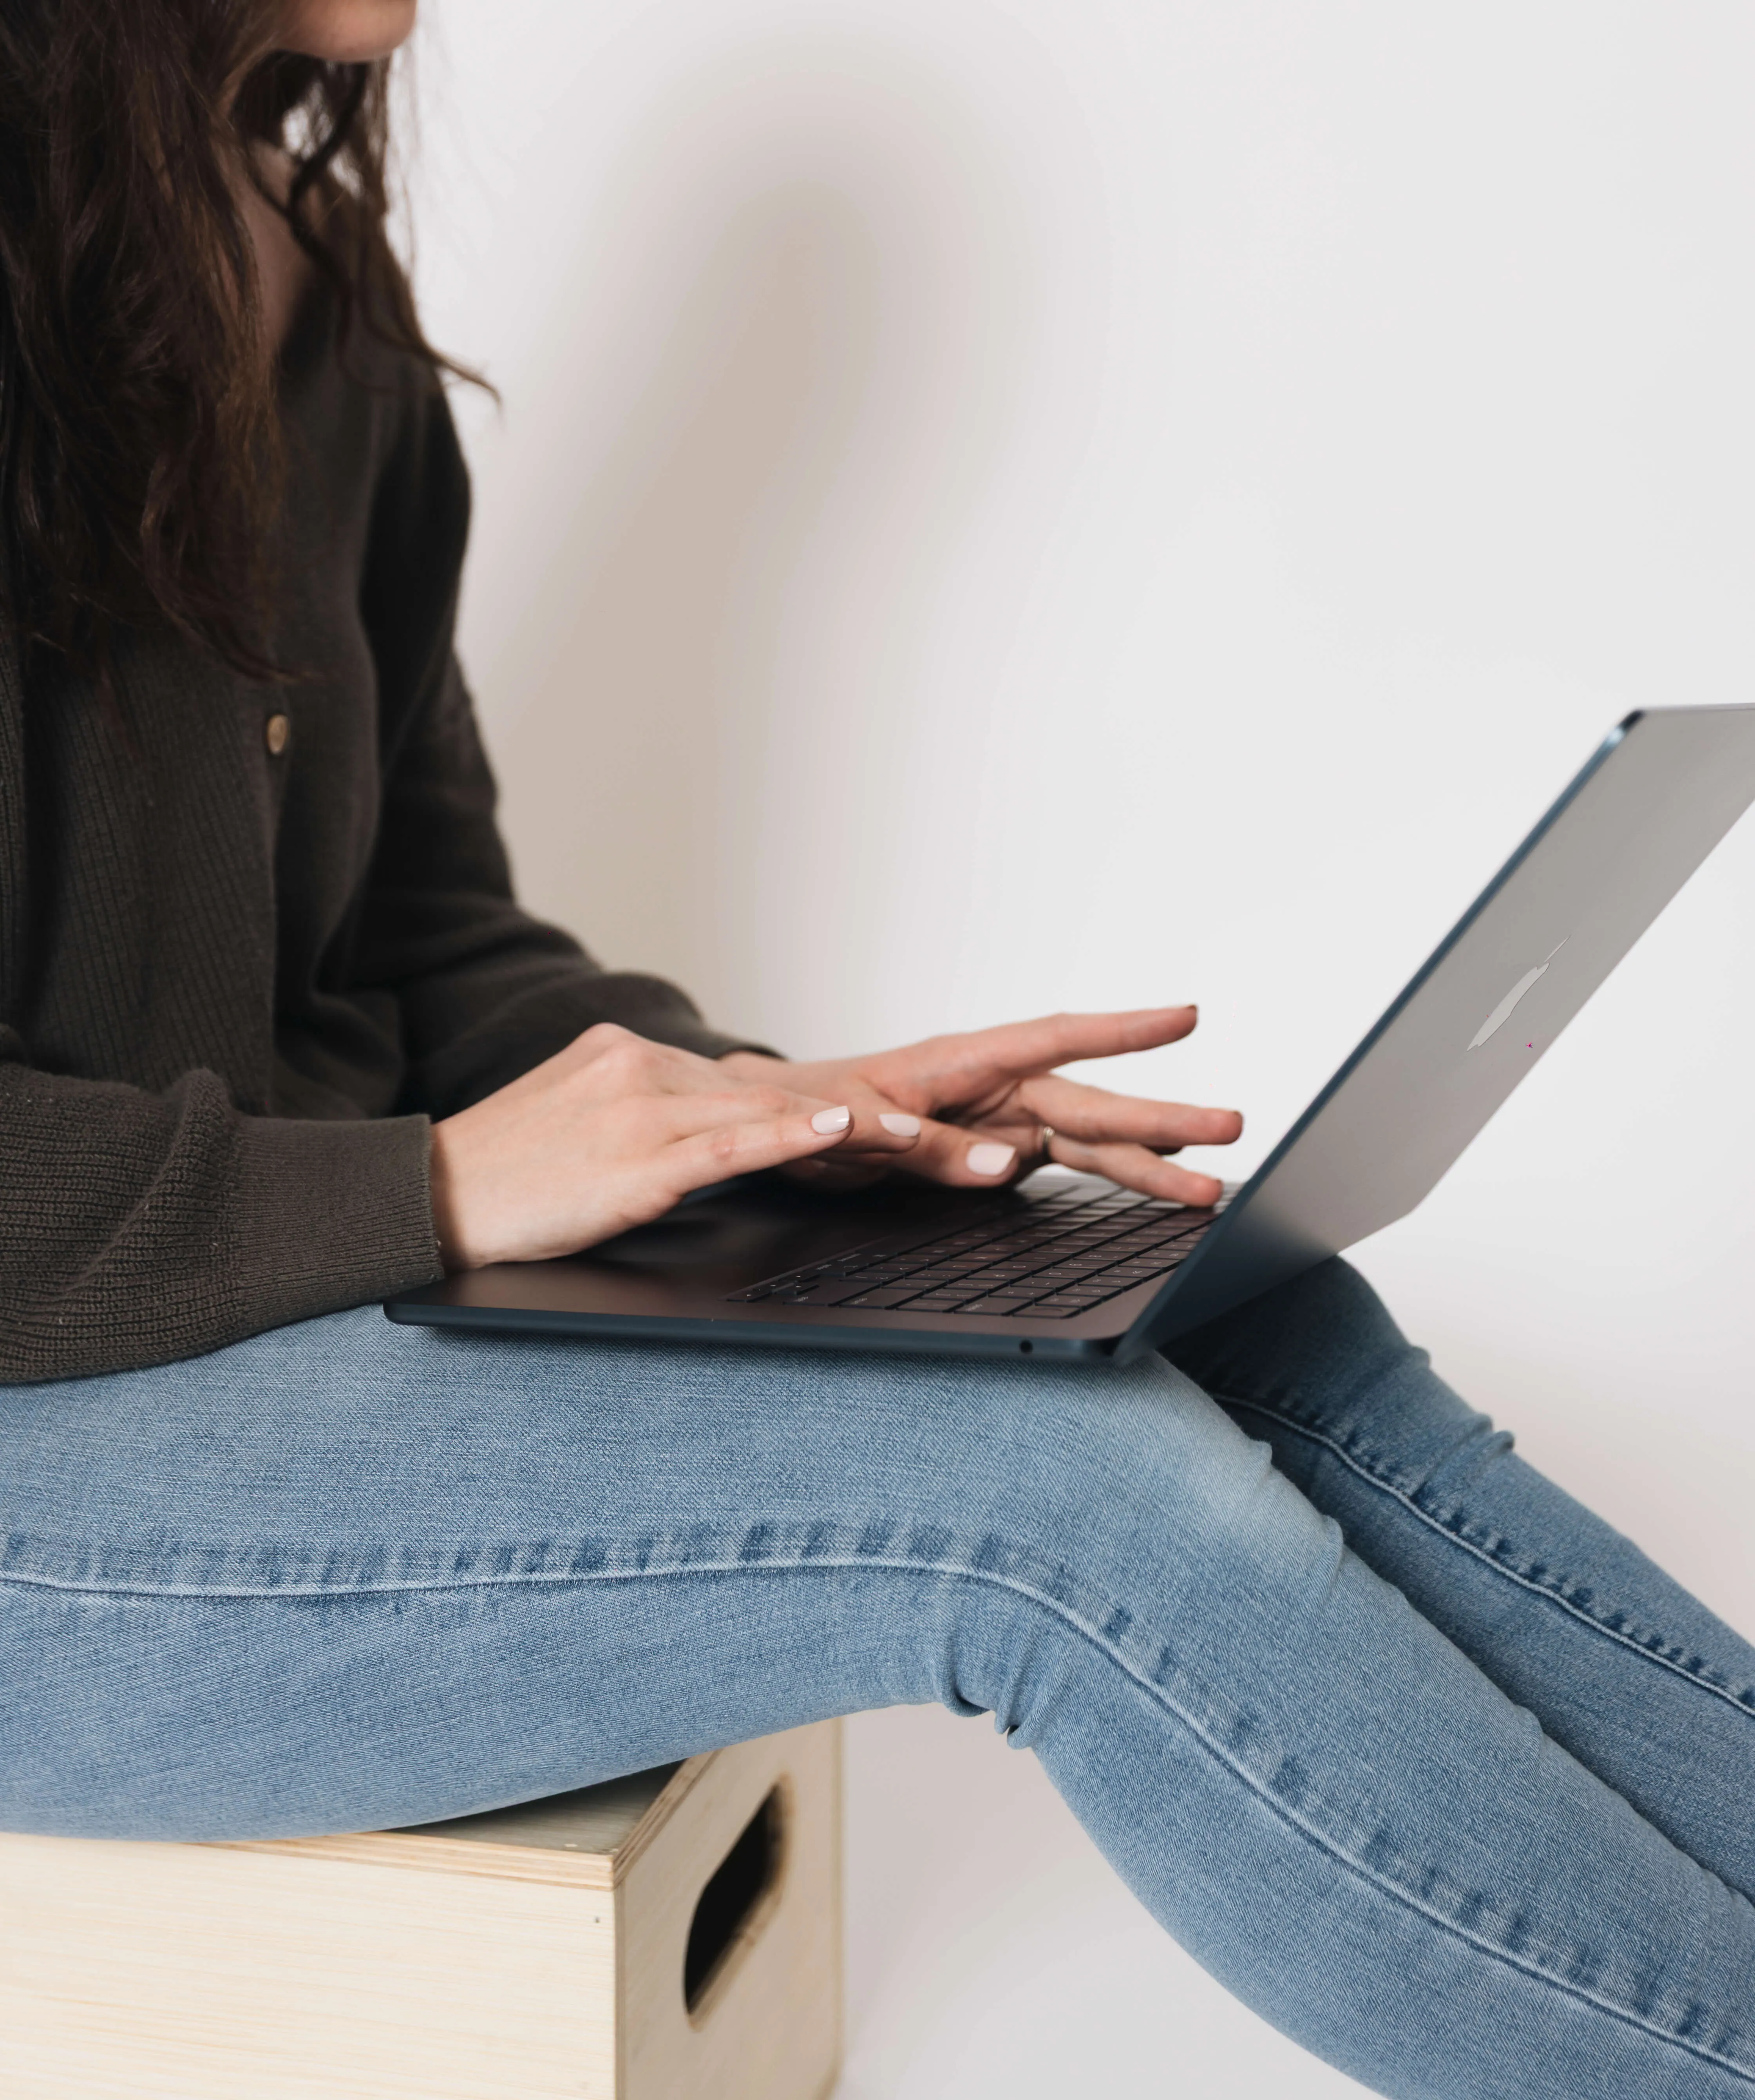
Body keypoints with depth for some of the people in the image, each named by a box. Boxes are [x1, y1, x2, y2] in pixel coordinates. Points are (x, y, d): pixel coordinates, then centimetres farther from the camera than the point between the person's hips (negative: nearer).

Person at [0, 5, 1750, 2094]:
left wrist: (757, 1105, -3)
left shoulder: (309, 303, 9)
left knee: (1248, 1327, -9)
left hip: (309, 1270, 8)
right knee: (1059, 1483, -23)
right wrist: (428, 1187, -21)